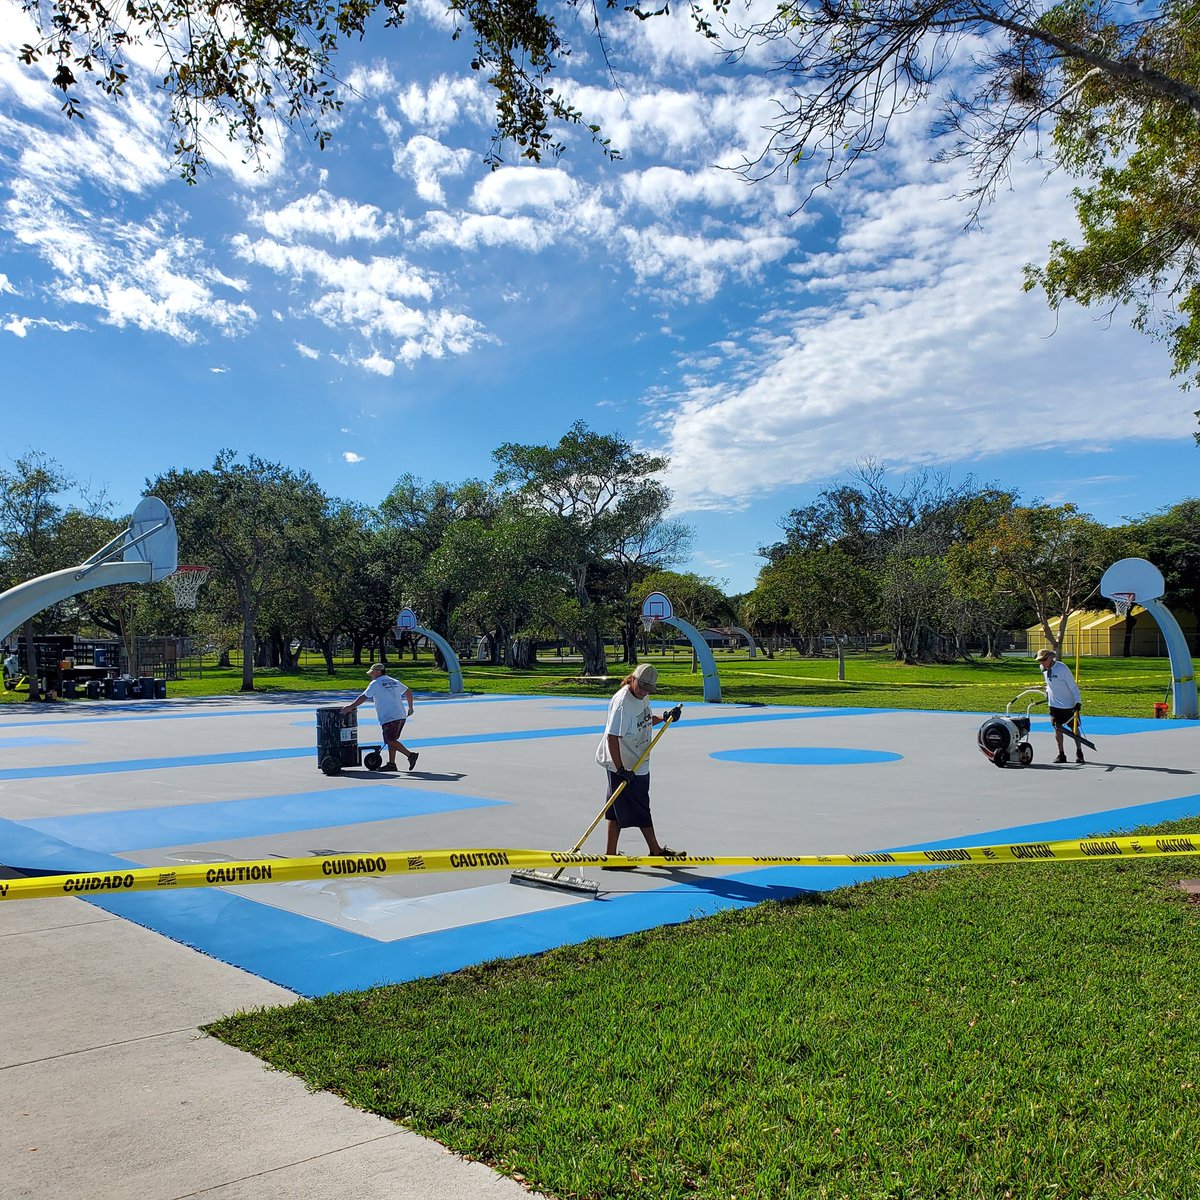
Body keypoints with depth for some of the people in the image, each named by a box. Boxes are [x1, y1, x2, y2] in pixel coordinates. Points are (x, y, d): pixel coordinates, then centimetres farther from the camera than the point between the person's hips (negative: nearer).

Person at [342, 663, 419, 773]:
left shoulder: (375, 683, -2)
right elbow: (408, 692, 25)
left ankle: (411, 755, -17)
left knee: (391, 741, -8)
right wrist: (410, 707, 33)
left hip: (389, 718, -8)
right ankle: (391, 763, 13)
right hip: (401, 715, 8)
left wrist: (350, 707, -4)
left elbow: (364, 697, -8)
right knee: (391, 740, 14)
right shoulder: (395, 682, 19)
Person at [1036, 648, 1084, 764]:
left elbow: (1073, 685, -15)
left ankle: (1079, 753, 19)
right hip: (1054, 704, 5)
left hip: (1069, 704, -5)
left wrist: (1078, 701, -18)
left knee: (1074, 728, 6)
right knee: (1057, 728, 1)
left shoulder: (1062, 668, -20)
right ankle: (1061, 755, 7)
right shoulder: (1043, 668, -2)